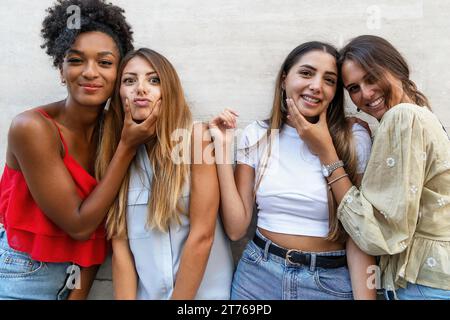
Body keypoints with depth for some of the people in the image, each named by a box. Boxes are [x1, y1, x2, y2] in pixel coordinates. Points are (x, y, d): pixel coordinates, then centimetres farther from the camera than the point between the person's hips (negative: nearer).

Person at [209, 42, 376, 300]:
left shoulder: (354, 140, -10)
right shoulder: (257, 136, -4)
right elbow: (236, 228, -7)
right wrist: (223, 147, -11)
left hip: (330, 281, -1)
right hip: (258, 275, 2)